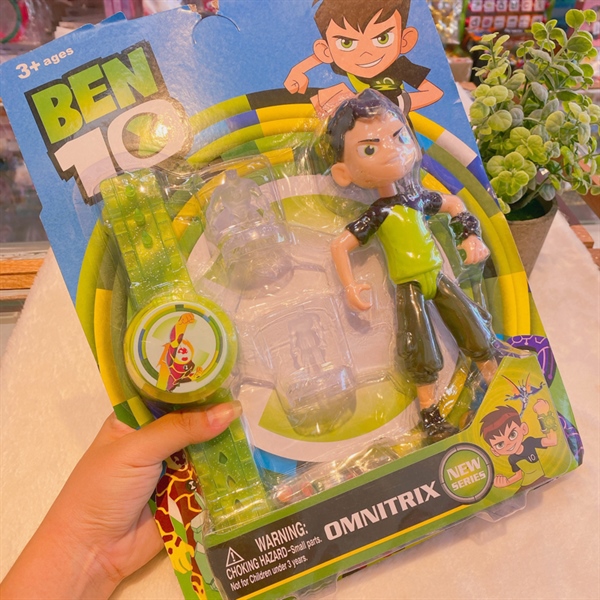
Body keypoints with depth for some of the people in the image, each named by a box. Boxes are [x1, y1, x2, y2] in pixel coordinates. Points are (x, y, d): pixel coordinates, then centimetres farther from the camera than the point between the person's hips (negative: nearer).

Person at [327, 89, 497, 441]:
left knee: (476, 327, 9)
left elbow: (454, 204, 20)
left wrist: (471, 236, 11)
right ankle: (430, 413, 13)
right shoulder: (378, 215, -13)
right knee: (423, 352, -3)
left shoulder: (420, 199, 0)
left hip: (437, 278, 5)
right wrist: (350, 287, -16)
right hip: (409, 288, -5)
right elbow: (340, 246, -10)